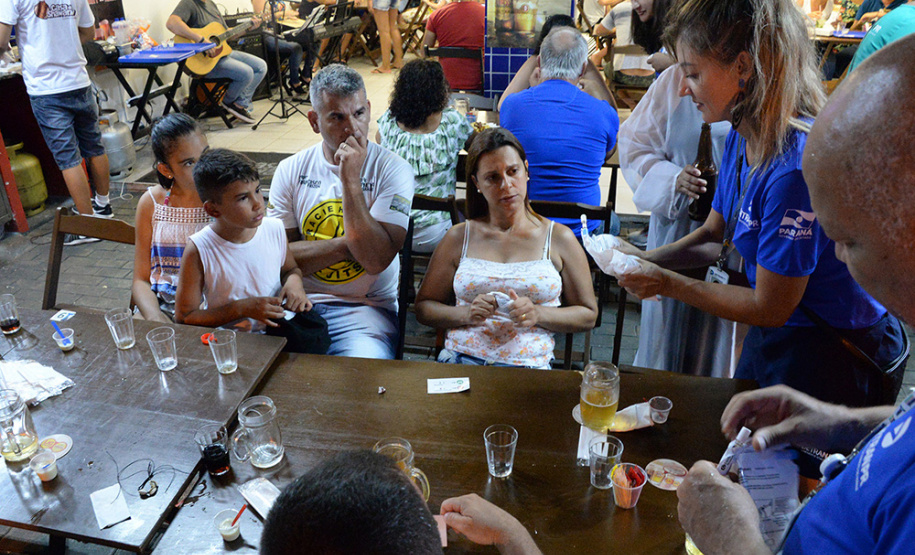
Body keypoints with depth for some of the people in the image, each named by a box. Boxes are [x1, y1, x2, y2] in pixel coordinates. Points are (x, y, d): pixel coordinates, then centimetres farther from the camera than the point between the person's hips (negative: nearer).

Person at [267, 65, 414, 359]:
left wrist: (351, 181, -18)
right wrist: (348, 244, -12)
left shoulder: (392, 169, -5)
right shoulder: (291, 170, 5)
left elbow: (376, 260, -16)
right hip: (299, 302, 3)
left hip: (366, 307, -2)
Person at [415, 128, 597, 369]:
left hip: (529, 366, -1)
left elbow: (588, 315, 13)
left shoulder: (559, 239, 9)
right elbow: (424, 307, 15)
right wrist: (466, 314, -5)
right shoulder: (458, 238, 13)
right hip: (460, 360, 1)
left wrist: (537, 314, -5)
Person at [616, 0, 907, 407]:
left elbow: (769, 308, -24)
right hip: (774, 338, 8)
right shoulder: (741, 138, -5)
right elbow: (714, 236, 7)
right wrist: (644, 259, -7)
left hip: (839, 357, -8)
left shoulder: (796, 167, -32)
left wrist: (667, 283, -18)